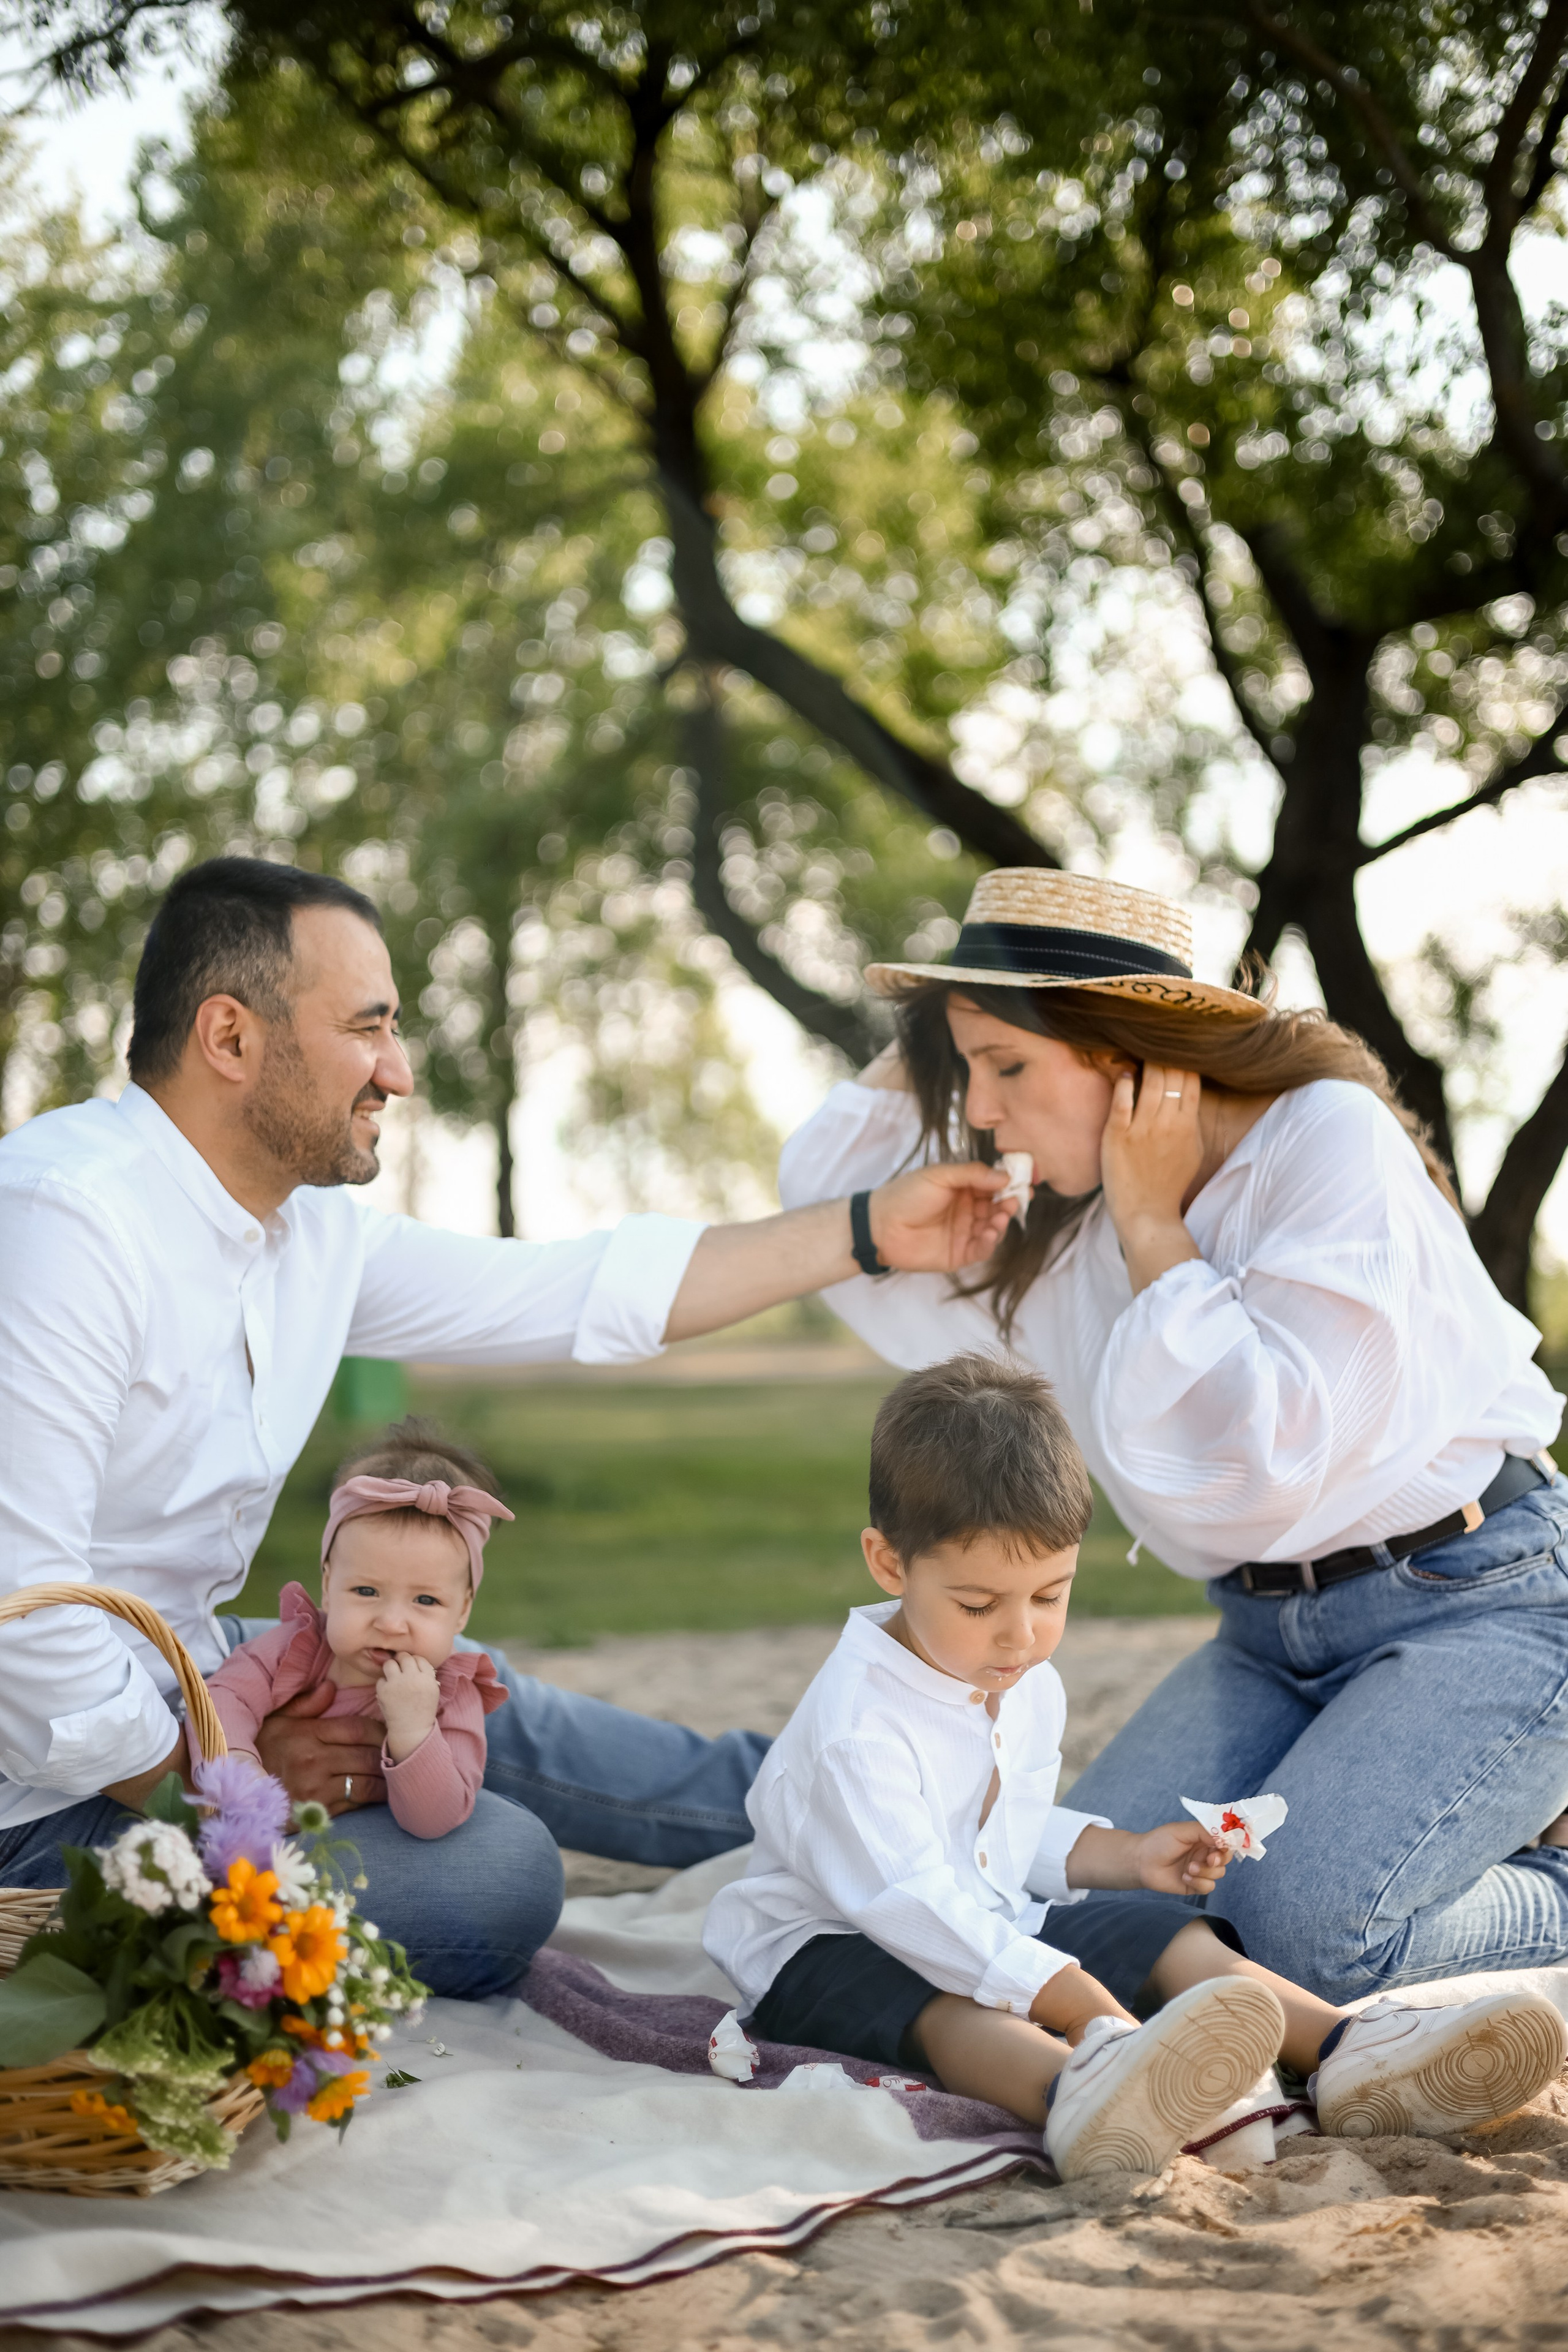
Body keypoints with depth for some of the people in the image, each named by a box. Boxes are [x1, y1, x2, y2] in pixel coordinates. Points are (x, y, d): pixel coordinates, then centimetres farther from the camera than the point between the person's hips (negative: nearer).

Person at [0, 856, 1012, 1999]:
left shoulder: (308, 1228, 3)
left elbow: (581, 1292, 9)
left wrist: (868, 1233, 10)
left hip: (169, 1701, 9)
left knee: (472, 1701, 16)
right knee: (498, 1869, -14)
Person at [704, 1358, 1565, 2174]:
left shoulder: (1030, 1688, 4)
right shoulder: (856, 1722, -27)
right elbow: (912, 1905, -34)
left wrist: (1128, 1854, 6)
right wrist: (1081, 2005, -40)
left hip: (990, 1923, 9)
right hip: (833, 1948, -9)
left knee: (1163, 1931, -4)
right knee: (946, 2005, -39)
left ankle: (1350, 2049, -24)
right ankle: (1084, 2089, -71)